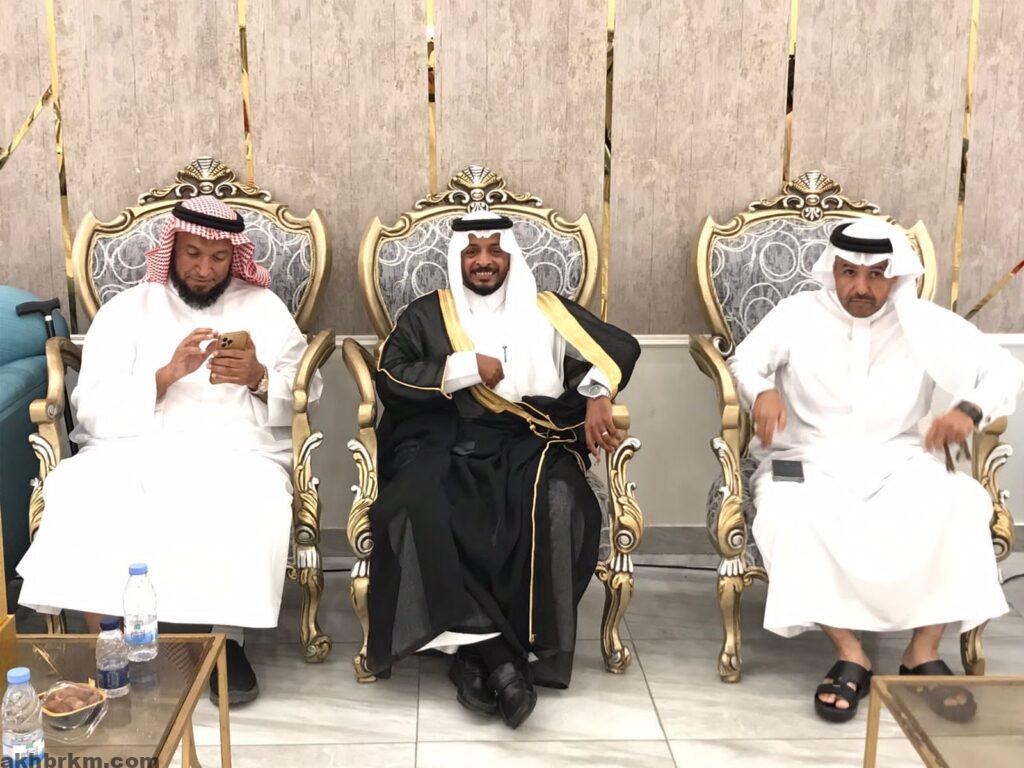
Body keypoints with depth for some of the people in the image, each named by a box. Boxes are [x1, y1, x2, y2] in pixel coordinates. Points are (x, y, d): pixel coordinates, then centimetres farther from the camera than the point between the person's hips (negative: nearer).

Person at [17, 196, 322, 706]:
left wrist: (259, 378, -11)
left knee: (248, 507, -34)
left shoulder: (262, 306, 16)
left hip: (236, 449, 0)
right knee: (84, 501, -30)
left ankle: (229, 641, -12)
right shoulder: (126, 310, 14)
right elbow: (93, 409, 0)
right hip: (136, 448, 1)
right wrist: (167, 374, -14)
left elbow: (306, 395, 9)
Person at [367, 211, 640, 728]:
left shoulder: (546, 311, 16)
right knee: (416, 508, -33)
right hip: (445, 445, 0)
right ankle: (494, 653, -30)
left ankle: (479, 652, -23)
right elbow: (389, 378, 2)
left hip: (528, 444, 0)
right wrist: (466, 368, -5)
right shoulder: (425, 315, 16)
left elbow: (621, 348, 12)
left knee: (556, 504, -33)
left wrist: (597, 396, -7)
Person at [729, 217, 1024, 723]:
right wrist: (763, 390, -24)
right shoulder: (798, 313, 4)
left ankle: (923, 654, -19)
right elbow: (745, 360, 2)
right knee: (785, 512, -35)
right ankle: (850, 655, -25)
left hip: (899, 462, 1)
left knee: (961, 503, -30)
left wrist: (970, 409, -21)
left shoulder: (927, 322, 5)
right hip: (812, 460, -1)